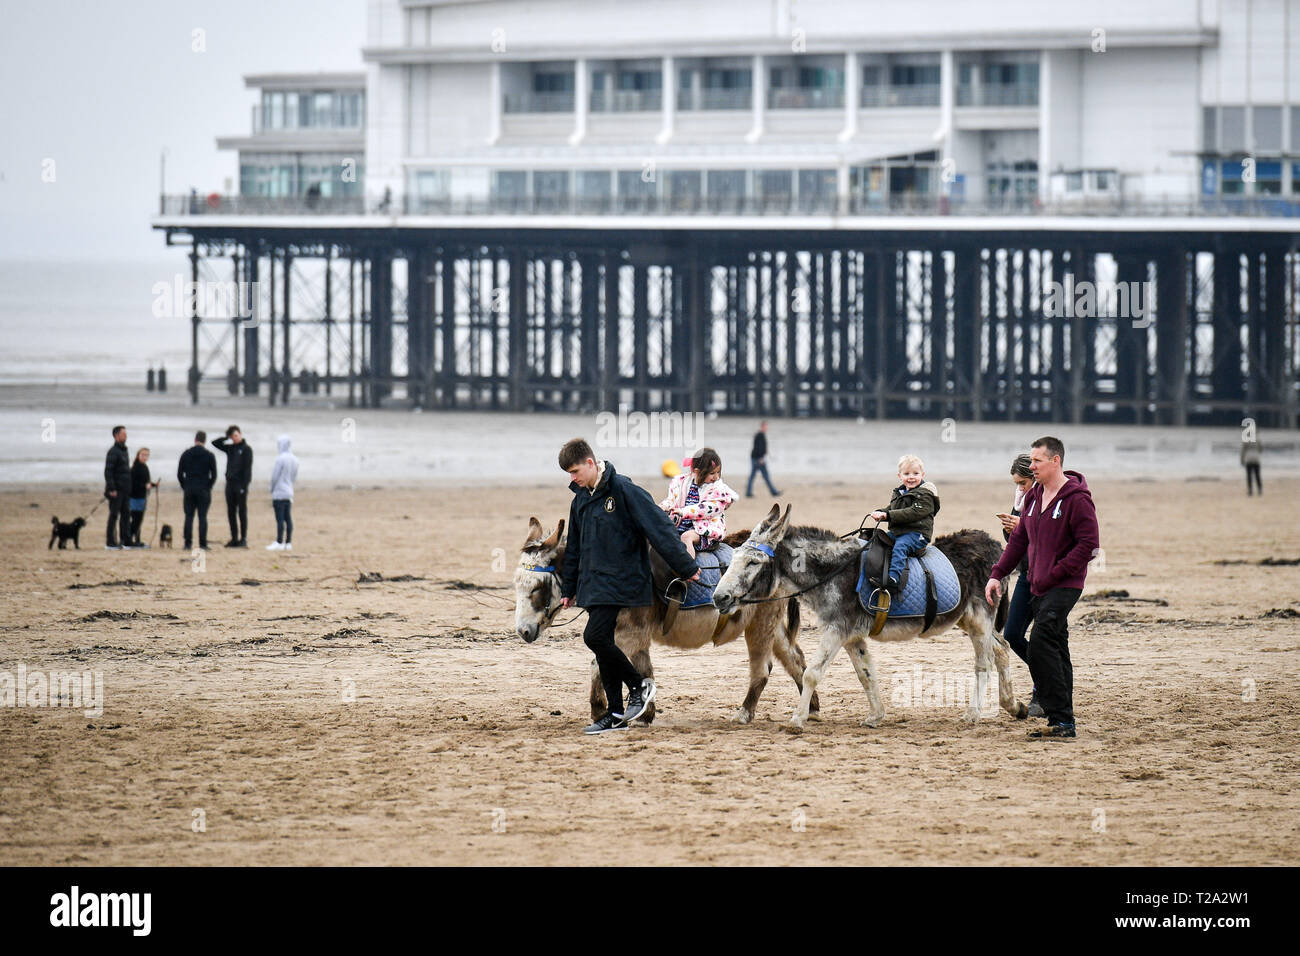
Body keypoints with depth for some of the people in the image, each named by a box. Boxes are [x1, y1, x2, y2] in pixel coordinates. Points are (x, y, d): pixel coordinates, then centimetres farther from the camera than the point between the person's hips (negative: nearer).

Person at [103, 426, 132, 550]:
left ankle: (127, 541, 11)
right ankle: (110, 543, -4)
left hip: (124, 491, 9)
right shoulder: (113, 452, -11)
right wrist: (111, 489, -22)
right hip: (116, 491, -9)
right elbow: (108, 471, -17)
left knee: (126, 515, 8)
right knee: (114, 515, -6)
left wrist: (129, 489, 19)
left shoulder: (124, 451, 17)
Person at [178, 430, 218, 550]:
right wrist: (208, 487, 9)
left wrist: (184, 487, 12)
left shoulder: (186, 454, 3)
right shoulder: (209, 455, -2)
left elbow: (179, 474, 4)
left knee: (189, 517, 4)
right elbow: (214, 475, -2)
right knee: (202, 517, 0)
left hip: (189, 490, 1)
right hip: (204, 491, -1)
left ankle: (188, 544, 0)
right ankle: (203, 544, -4)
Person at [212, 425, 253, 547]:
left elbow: (247, 468, -10)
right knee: (231, 512, 6)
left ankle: (243, 538, 0)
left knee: (242, 512, -3)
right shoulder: (230, 448, 12)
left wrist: (244, 485, -17)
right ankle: (234, 538, 11)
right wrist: (227, 439, 4)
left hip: (241, 484, -6)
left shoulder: (246, 449, -4)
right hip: (230, 483, 6)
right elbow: (215, 443, 16)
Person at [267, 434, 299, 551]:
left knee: (280, 519, -6)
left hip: (279, 493, -8)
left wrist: (272, 490, 3)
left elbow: (274, 477, -11)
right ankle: (288, 543, 10)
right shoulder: (294, 459, 9)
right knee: (288, 518, 9)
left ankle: (279, 543, -6)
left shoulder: (280, 458, -14)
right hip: (289, 493, 8)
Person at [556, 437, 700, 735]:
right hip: (593, 584, 8)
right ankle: (616, 714, 12)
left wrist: (686, 567, -14)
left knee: (595, 636, -19)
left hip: (619, 582, -8)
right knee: (602, 643, 7)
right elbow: (574, 548, 23)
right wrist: (569, 588, 25)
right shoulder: (580, 499, 12)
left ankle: (639, 685, -2)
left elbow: (658, 527, -13)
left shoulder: (623, 490, -12)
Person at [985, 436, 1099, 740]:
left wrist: (1054, 574, -19)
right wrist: (997, 574, 10)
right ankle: (1063, 722, 15)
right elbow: (1019, 539, 18)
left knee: (1041, 643, -20)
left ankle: (1061, 719, -19)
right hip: (1039, 587, 9)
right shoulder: (1034, 496, 13)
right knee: (1055, 650, 10)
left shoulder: (1077, 499, -13)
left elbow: (1088, 545, -17)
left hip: (1064, 586, -9)